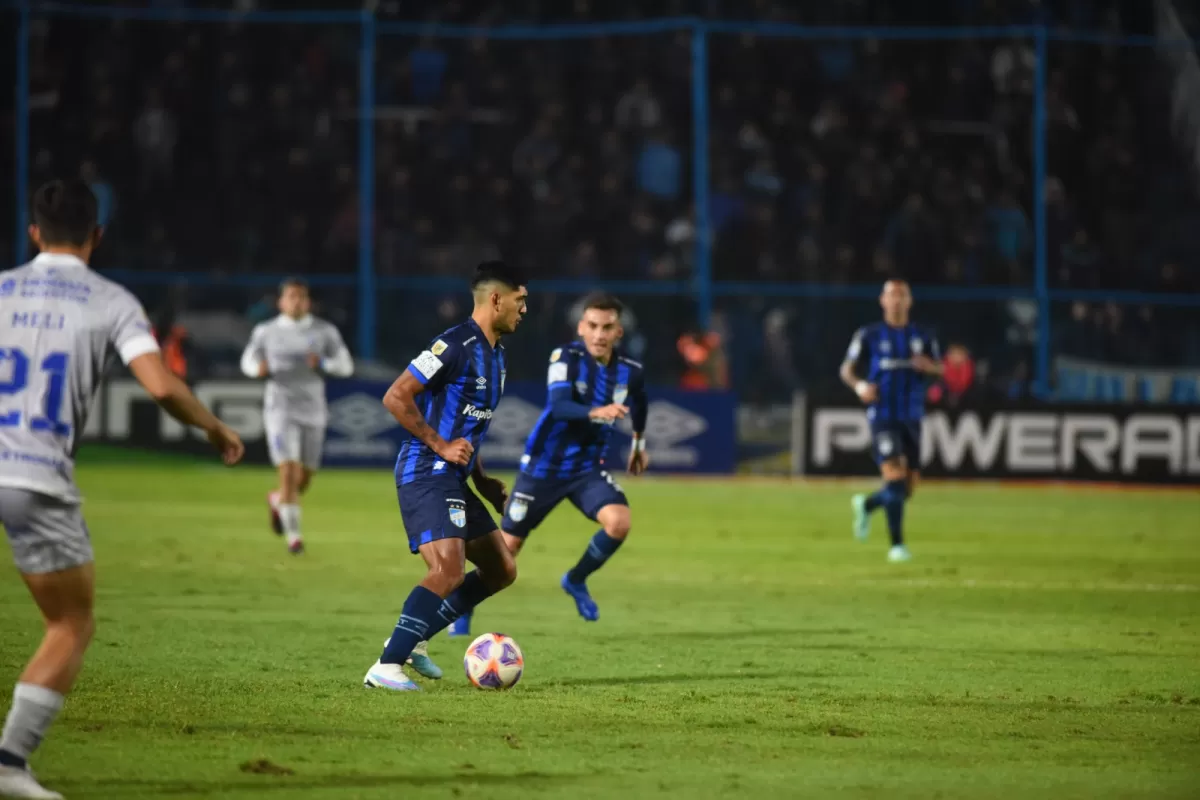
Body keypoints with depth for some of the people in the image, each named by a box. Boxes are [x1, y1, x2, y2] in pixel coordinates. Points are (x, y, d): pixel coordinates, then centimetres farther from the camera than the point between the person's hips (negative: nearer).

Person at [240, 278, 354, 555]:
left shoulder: (325, 331, 2)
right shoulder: (266, 331, 2)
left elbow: (346, 366, 3)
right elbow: (248, 360, 14)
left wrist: (322, 363, -18)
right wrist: (258, 368, -10)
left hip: (312, 411, 2)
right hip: (280, 409, -2)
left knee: (304, 480, 10)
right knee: (288, 473, -16)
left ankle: (277, 501, 44)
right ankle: (293, 536, -9)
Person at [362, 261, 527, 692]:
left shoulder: (493, 353, 16)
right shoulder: (455, 346, -15)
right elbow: (395, 398, -18)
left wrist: (482, 479, 18)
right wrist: (440, 445, -18)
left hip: (454, 478, 10)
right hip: (426, 475, -10)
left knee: (501, 570, 12)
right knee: (448, 573, -23)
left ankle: (408, 640, 14)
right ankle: (386, 667, -21)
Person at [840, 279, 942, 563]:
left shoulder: (922, 336, 10)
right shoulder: (869, 336, 1)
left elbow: (940, 368, 11)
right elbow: (847, 369, 5)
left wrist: (928, 366, -12)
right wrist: (859, 386, -16)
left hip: (912, 418, 4)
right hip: (882, 416, -4)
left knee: (908, 488, 6)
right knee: (895, 477, -18)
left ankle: (867, 505, 37)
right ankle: (897, 544, -12)